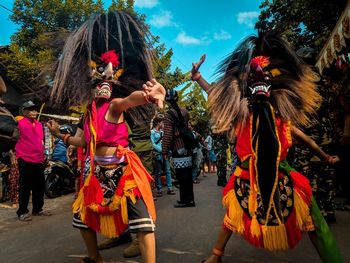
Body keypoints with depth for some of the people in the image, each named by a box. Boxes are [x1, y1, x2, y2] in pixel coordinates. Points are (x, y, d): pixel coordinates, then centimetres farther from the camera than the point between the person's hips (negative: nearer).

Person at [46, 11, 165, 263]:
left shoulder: (114, 105, -11)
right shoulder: (90, 112, 9)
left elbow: (129, 99, -37)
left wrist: (148, 94, -58)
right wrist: (60, 134, 23)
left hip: (122, 169, -8)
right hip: (98, 171, 8)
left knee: (141, 219, -12)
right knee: (83, 216, 20)